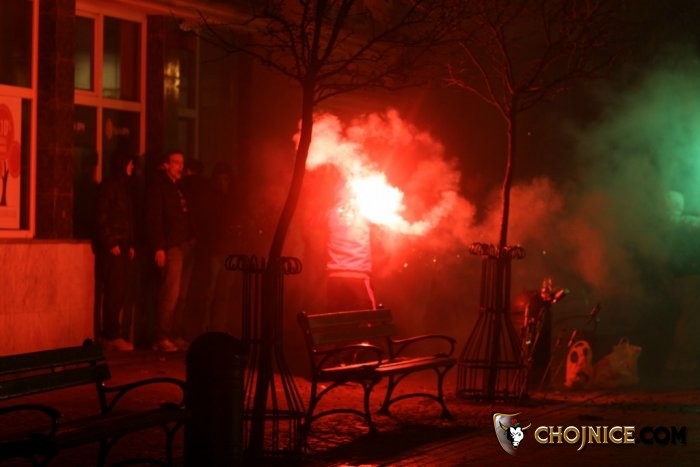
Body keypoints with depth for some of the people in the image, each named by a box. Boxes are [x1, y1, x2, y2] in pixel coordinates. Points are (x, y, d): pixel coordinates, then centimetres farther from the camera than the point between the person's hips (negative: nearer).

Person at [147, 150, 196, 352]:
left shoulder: (179, 186, 20)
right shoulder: (158, 186, -2)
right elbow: (154, 218, -9)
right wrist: (159, 248, -16)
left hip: (186, 246, 8)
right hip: (171, 247, -8)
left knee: (180, 296, 8)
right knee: (170, 294, -12)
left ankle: (176, 336, 12)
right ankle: (162, 338, -9)